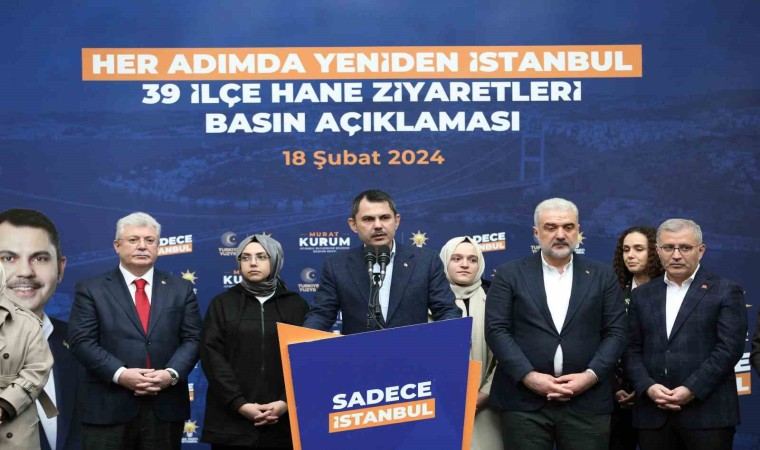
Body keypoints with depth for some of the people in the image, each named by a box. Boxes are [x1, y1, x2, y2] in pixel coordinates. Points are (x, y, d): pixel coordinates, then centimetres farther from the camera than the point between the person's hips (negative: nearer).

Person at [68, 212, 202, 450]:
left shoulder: (181, 289, 11)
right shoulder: (91, 289, 4)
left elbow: (192, 339, 5)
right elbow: (82, 341, -4)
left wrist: (171, 373, -12)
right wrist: (120, 374, -16)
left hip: (165, 408, 2)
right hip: (109, 408, -2)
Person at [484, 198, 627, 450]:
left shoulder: (602, 276, 10)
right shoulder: (510, 274, 6)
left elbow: (616, 332, 5)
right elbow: (497, 330, -2)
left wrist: (591, 375, -9)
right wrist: (529, 377, -12)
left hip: (587, 401, 1)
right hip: (524, 400, -1)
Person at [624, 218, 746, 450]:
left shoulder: (726, 292, 3)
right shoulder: (642, 295, 15)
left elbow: (729, 347, -6)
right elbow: (632, 350, 10)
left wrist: (692, 390, -14)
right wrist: (648, 387, -7)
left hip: (708, 413, -3)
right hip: (653, 414, 3)